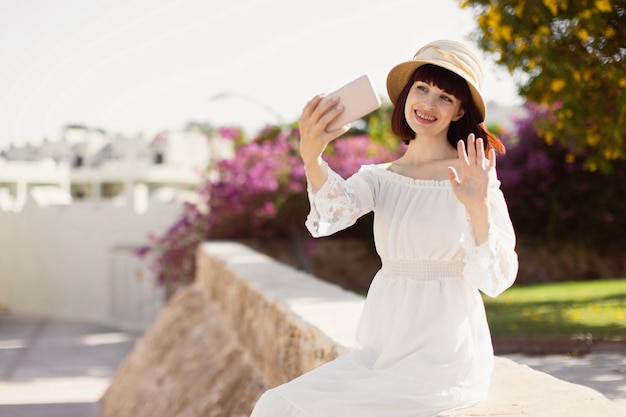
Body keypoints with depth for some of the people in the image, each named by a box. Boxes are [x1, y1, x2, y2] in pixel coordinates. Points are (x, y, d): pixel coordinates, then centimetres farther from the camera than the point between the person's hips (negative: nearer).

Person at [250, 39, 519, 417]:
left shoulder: (471, 176, -5)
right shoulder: (379, 177, 7)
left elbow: (496, 280, -11)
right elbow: (336, 209, -16)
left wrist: (479, 207, -28)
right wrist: (311, 159, -37)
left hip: (443, 360, -5)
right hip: (379, 351, 5)